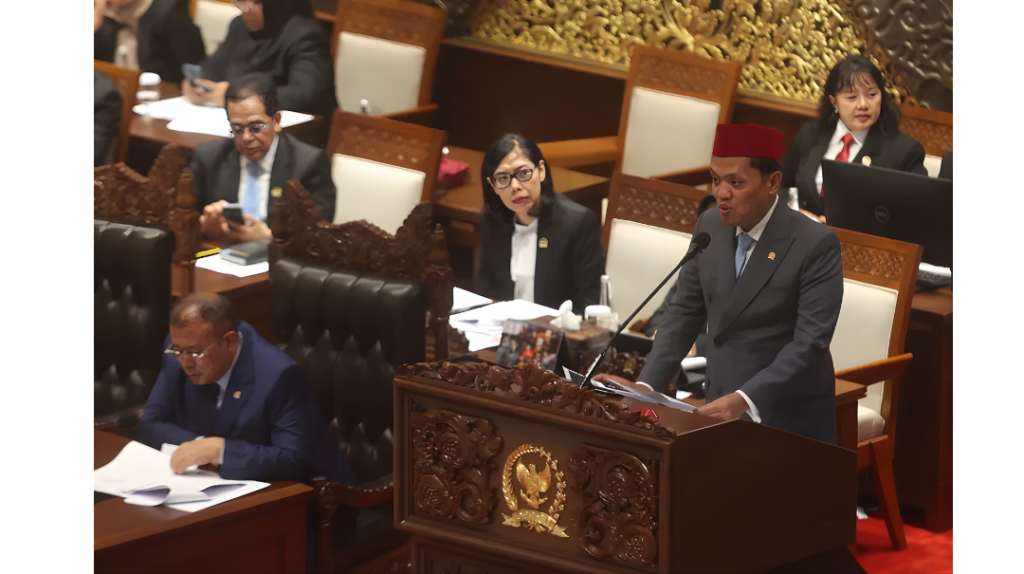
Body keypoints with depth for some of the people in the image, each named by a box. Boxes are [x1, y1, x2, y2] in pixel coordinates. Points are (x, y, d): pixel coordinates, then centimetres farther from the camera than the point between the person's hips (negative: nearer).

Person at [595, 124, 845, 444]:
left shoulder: (816, 245, -17)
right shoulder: (709, 227, 2)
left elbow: (810, 342, -21)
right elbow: (686, 312, 8)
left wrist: (745, 400, -31)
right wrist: (645, 386, -4)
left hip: (788, 422, -5)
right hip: (722, 408, 5)